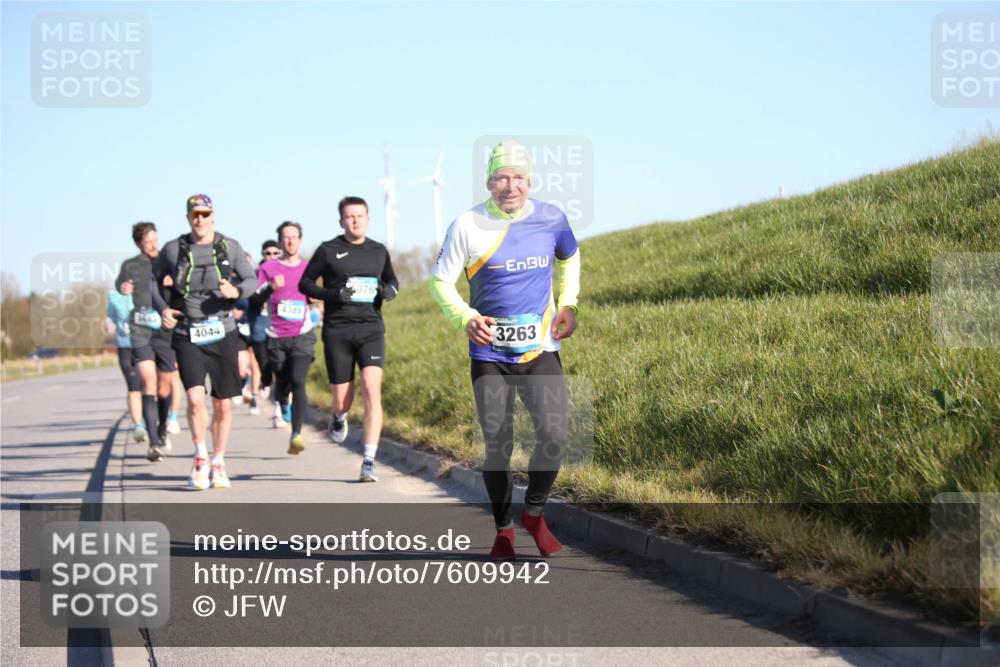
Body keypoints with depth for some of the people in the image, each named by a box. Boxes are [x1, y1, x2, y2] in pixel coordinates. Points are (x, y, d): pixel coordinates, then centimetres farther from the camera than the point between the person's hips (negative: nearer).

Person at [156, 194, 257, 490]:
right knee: (195, 397, -18)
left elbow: (252, 280, 7)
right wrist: (162, 309, -1)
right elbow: (152, 280, 15)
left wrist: (236, 291, -15)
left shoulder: (230, 247, 3)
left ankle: (218, 463, 22)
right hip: (187, 335, -1)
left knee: (223, 404, 5)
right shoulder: (173, 249, 2)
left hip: (222, 334, 1)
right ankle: (200, 457, 2)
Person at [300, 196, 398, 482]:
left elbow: (391, 279, 26)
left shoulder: (379, 251, 10)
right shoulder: (329, 250, 2)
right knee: (342, 399, 3)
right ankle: (339, 418, 44)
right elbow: (304, 283, 5)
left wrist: (390, 290, 2)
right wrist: (332, 294, -13)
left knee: (372, 389, -17)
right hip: (337, 331, -1)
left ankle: (369, 461, -16)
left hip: (371, 329, 1)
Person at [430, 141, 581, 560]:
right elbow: (440, 280, 0)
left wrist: (567, 304, 6)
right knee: (497, 446, 0)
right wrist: (465, 318, -17)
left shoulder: (551, 219, -1)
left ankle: (534, 512, 10)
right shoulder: (467, 226, -8)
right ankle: (503, 528, 20)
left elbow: (569, 259, 20)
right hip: (490, 354, -1)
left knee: (554, 434, -15)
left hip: (541, 349, 1)